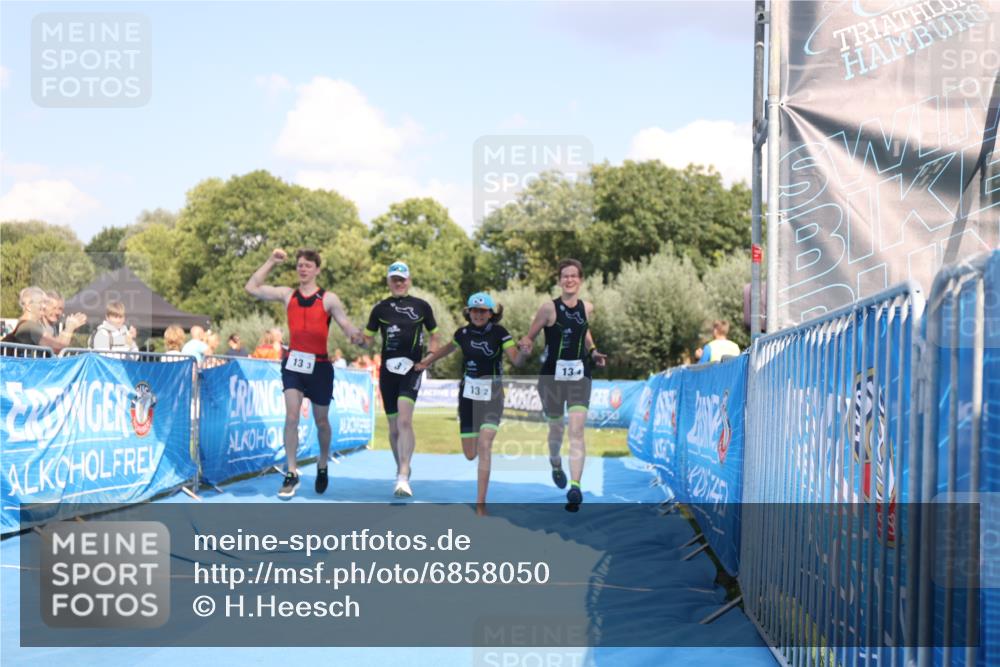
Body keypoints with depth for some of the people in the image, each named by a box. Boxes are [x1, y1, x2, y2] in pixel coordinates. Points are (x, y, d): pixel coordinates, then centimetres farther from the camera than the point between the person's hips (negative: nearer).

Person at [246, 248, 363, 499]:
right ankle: (292, 474, -9)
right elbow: (252, 287, 4)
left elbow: (346, 324, -8)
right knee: (291, 417, -12)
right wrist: (271, 262, -1)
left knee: (321, 421, 12)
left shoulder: (328, 299, -3)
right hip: (293, 364, 1)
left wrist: (355, 335, -31)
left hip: (319, 365, -1)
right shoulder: (288, 295, 5)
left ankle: (323, 465, 36)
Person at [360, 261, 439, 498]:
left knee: (404, 420, -20)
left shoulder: (421, 306, 7)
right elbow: (367, 339, 12)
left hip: (411, 369, -3)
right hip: (388, 370, 3)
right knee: (394, 427, 8)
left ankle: (403, 478, -26)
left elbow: (433, 334, 17)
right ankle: (402, 469, 28)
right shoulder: (381, 308, 9)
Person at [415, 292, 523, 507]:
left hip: (492, 395, -3)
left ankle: (480, 502, -13)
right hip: (468, 394, 3)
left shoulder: (499, 333, -10)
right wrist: (428, 361, 23)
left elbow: (516, 359, -20)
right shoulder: (463, 333, -1)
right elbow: (449, 347, 21)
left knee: (484, 445, -20)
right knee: (470, 454, 4)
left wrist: (524, 352, -40)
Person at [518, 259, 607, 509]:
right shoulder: (549, 308, -7)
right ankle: (556, 464, 46)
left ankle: (575, 486, -20)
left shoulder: (587, 308, 4)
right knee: (556, 429, 13)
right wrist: (525, 345, -24)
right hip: (552, 374, -1)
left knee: (577, 430, -13)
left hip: (579, 375, 1)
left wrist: (593, 352, 9)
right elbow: (529, 336, -2)